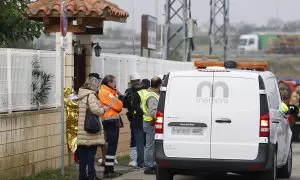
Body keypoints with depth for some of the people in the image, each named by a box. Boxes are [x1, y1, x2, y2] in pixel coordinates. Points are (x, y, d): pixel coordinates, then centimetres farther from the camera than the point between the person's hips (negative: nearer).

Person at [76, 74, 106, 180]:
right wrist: (103, 109, -6)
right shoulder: (91, 95, -12)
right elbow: (95, 110, -24)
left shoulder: (80, 95, 13)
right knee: (91, 153, -1)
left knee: (82, 154, 11)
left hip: (81, 131, 7)